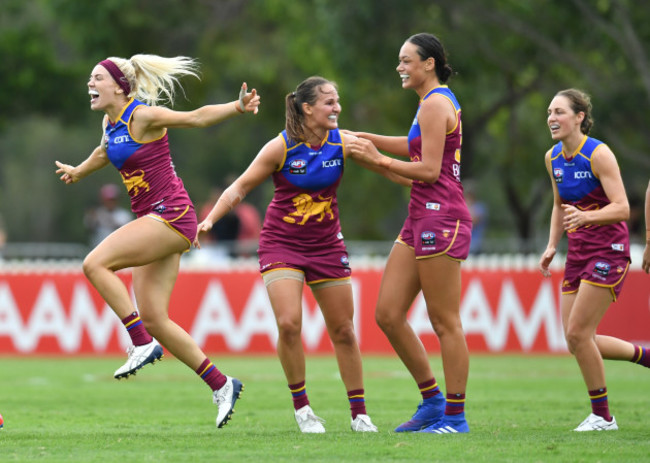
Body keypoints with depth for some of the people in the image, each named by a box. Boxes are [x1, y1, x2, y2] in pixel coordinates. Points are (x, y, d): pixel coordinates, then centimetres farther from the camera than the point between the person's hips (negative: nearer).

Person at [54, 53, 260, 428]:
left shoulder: (142, 116, -11)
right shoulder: (111, 124, 14)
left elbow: (195, 117, -19)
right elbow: (104, 152, 36)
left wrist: (237, 108, -35)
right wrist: (78, 172, 56)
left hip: (172, 215, -9)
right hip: (153, 221, 9)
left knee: (95, 263, -19)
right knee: (153, 318, 3)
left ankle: (142, 344, -13)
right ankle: (221, 385, 10)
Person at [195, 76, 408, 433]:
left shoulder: (343, 143, -7)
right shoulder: (281, 148, -14)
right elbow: (240, 188, -6)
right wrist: (211, 219, -14)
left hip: (327, 245, 3)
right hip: (281, 244, -3)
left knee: (343, 331, 5)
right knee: (288, 323, -19)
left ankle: (359, 413, 17)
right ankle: (300, 405, -1)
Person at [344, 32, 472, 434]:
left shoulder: (435, 104, -11)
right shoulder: (435, 103, 18)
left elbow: (429, 169, -17)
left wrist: (378, 160, -10)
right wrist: (367, 139, 28)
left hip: (441, 218, -10)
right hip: (422, 219, 10)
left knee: (445, 321, -6)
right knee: (388, 313, 7)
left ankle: (455, 416, -1)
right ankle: (432, 401, 14)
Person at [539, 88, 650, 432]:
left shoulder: (598, 154, -15)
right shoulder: (553, 158, 8)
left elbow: (622, 209, -20)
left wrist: (585, 216, -36)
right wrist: (552, 245, 9)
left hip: (608, 252, -8)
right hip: (578, 255, 8)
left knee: (578, 334, -12)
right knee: (576, 341, 3)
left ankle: (602, 416, 1)